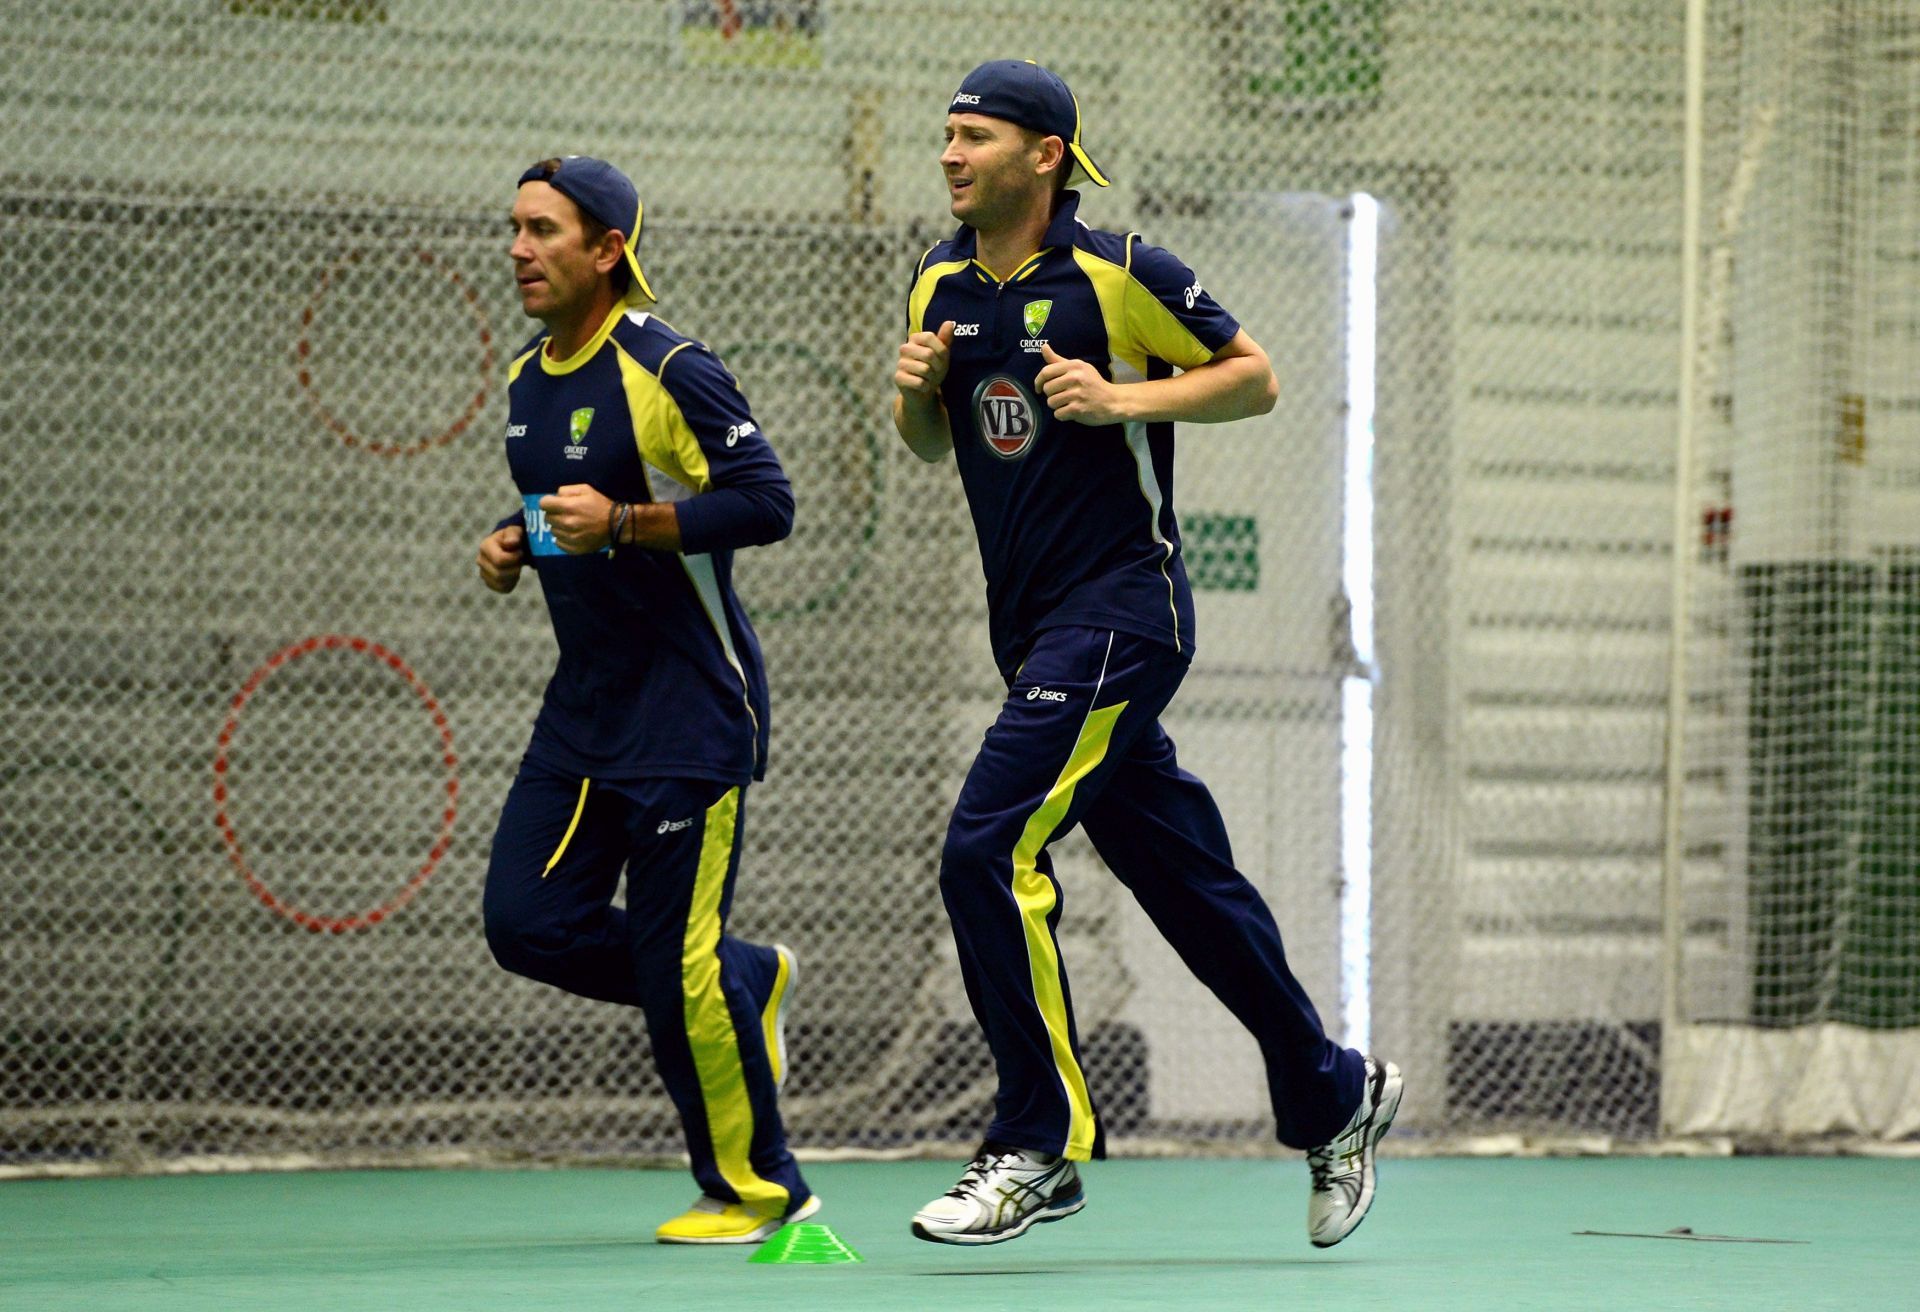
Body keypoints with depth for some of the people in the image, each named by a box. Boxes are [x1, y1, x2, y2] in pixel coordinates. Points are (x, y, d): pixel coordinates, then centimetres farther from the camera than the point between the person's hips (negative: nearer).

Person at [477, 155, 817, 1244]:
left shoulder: (668, 371, -14)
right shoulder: (527, 382, 12)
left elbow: (767, 501, -19)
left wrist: (623, 523, -25)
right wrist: (516, 544, 5)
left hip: (691, 705, -8)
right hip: (584, 705, 8)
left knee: (678, 961, -7)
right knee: (529, 923, -1)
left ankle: (758, 1189, 8)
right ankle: (752, 982, 20)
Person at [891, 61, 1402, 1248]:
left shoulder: (1117, 273, -10)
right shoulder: (941, 285, 9)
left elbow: (1255, 378, -5)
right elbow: (932, 444, 19)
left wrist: (1121, 399, -18)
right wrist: (918, 391, -2)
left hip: (1122, 606, -7)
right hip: (1031, 619, 7)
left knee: (988, 849, -17)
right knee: (1184, 880, 13)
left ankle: (1041, 1148, -10)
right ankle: (1333, 1095, 27)